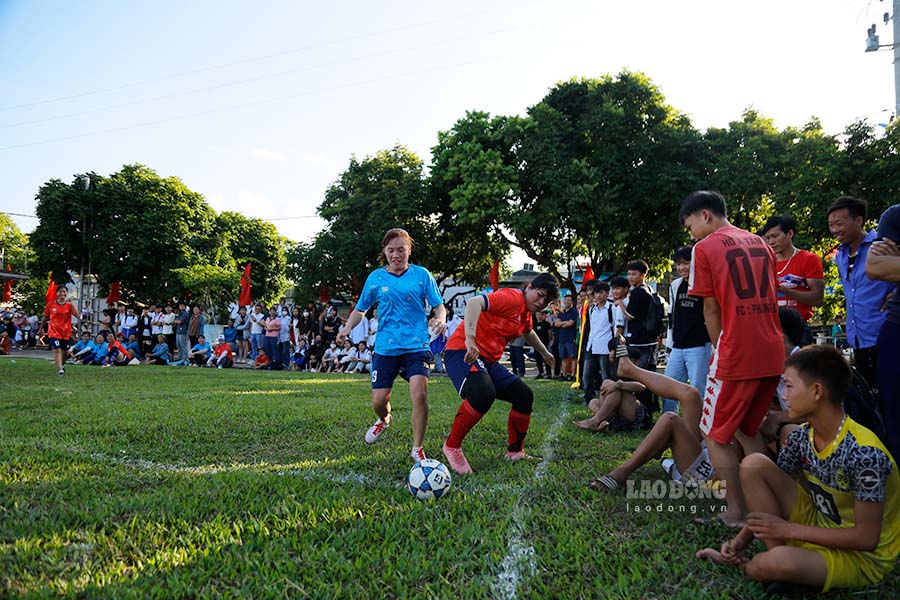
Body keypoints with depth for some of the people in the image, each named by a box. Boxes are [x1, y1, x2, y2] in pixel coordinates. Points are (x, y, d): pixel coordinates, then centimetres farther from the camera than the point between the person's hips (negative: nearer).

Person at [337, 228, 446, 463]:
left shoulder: (421, 274, 2)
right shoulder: (376, 277, 6)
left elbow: (439, 305, 4)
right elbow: (360, 309, 13)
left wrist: (440, 319, -18)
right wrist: (347, 327, -6)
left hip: (416, 346, -2)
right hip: (385, 348, 2)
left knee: (419, 394, -19)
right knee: (378, 400, 1)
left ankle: (417, 449, 1)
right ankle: (384, 420, 41)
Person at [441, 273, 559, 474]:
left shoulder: (526, 312, 17)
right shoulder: (512, 298, -14)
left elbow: (528, 333, 41)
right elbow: (474, 302, -30)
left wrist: (544, 353, 54)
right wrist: (470, 340, -40)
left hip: (488, 361, 10)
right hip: (463, 353, -10)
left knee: (524, 396, 6)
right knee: (484, 394, -34)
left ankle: (515, 452, 23)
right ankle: (452, 446, -13)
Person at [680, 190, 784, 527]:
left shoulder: (705, 248, -4)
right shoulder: (761, 244, 16)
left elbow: (711, 311, -3)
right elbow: (767, 298, 18)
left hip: (735, 355, -7)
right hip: (773, 353, 7)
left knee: (716, 436, 7)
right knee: (750, 431, 20)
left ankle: (736, 512, 6)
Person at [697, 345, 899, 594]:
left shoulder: (865, 453, -28)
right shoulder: (802, 437, -6)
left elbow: (867, 538, -25)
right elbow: (772, 492, 2)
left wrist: (788, 530, -22)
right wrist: (741, 540, -11)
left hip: (862, 556, -7)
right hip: (817, 526, 7)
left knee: (778, 563, -37)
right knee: (754, 464, -9)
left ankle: (747, 567, -1)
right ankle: (778, 553, -10)